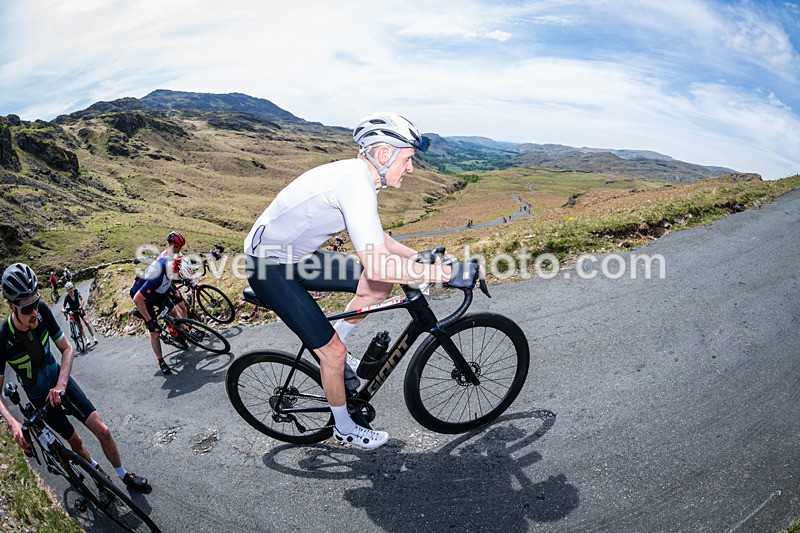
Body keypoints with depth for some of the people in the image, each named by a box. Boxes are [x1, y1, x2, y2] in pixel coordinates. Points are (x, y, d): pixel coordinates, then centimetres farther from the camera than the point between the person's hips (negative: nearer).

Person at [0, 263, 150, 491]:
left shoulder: (42, 311, -22)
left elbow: (67, 349, -11)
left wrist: (60, 384, -26)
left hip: (60, 381, 2)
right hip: (40, 397, -2)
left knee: (102, 430, -5)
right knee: (75, 441, 11)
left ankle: (124, 475, 15)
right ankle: (95, 469, 42)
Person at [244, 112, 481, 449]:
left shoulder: (357, 175, 2)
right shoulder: (356, 183, -29)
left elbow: (375, 238, 16)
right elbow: (377, 266, -37)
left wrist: (422, 258, 11)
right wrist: (445, 273, -31)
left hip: (294, 255, 9)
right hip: (269, 267, -9)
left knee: (380, 287, 0)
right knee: (334, 352, -7)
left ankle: (328, 349, 19)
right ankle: (344, 429, 19)